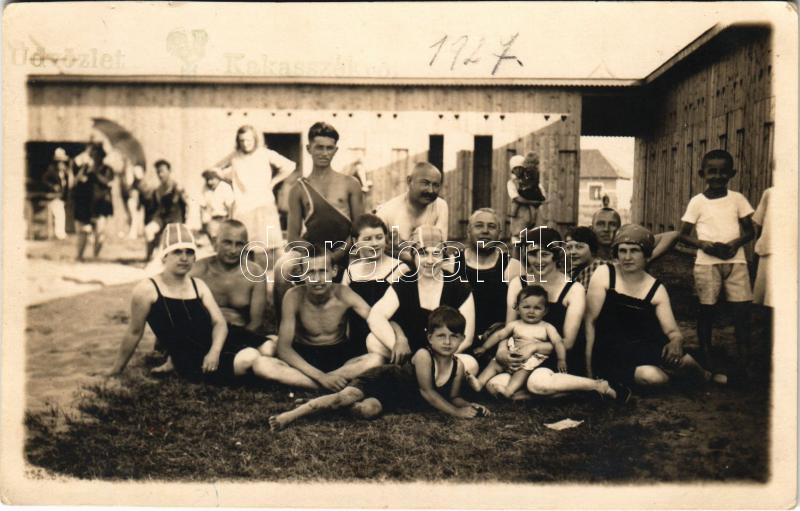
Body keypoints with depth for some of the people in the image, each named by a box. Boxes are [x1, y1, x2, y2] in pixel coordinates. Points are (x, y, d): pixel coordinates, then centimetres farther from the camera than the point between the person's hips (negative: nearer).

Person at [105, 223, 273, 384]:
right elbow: (135, 332, 7)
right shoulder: (147, 290, -4)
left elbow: (219, 323, 5)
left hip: (216, 346, 6)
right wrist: (118, 368, 15)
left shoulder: (198, 285, 12)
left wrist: (215, 351, -15)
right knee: (248, 359, -29)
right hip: (192, 363, -5)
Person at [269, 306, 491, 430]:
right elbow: (427, 391, -20)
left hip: (401, 399, 4)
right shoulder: (423, 355, -23)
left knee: (368, 409, -28)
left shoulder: (458, 366, -6)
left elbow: (453, 397, 8)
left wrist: (468, 405, -13)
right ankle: (293, 414, -24)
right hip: (385, 378, -4)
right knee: (346, 396, -29)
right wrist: (457, 413, -20)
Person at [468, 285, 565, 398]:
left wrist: (562, 360, -9)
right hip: (513, 355, 4)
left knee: (523, 370, -32)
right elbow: (499, 335, 14)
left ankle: (509, 390, -49)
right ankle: (480, 383, -21)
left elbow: (558, 342, 2)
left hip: (534, 358, -4)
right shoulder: (515, 325, 12)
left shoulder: (547, 327, 7)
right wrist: (484, 347, 14)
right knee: (495, 362, -12)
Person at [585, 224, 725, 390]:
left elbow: (673, 331, 3)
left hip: (647, 347, 3)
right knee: (651, 376, -31)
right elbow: (590, 320, -6)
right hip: (611, 352, -3)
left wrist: (676, 342, -22)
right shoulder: (604, 274, -4)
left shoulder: (656, 289, 5)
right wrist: (589, 369, -9)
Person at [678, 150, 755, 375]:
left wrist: (736, 243, -11)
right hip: (706, 262, -1)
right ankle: (707, 359, 16)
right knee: (706, 308, 3)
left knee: (742, 308, -5)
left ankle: (743, 360, 4)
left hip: (735, 260, 1)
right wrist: (702, 244, -14)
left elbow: (749, 230, 9)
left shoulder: (738, 199, 6)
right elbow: (684, 234, 3)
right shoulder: (697, 201, 1)